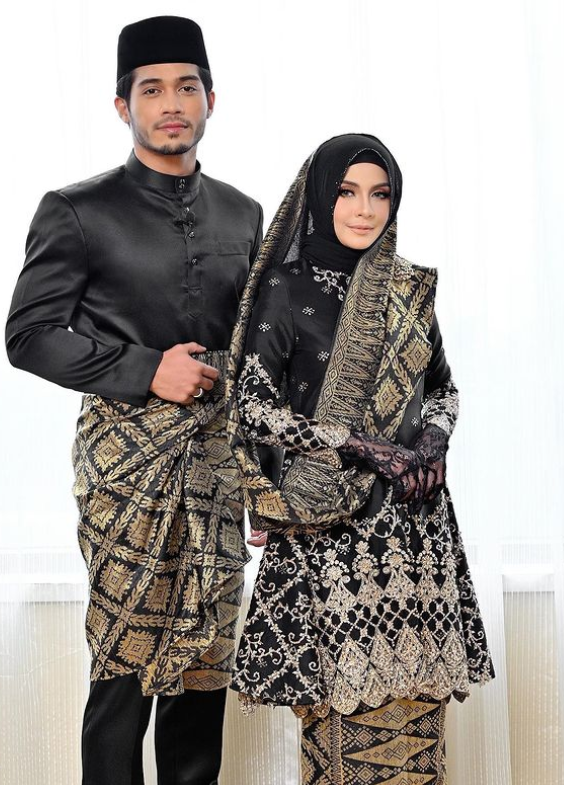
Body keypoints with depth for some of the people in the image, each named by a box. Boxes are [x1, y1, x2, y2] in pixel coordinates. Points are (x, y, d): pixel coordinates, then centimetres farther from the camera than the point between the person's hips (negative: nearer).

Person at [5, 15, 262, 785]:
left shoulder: (242, 215, 15)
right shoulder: (78, 211, 1)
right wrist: (147, 372, -11)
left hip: (219, 454, 4)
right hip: (128, 449, -4)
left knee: (206, 661, 8)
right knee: (126, 665, -3)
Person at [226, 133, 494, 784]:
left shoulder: (410, 290, 10)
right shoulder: (286, 290, -4)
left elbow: (443, 388, 18)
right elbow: (253, 407, -9)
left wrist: (431, 441, -4)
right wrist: (364, 446, -14)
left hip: (413, 519, 4)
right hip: (330, 525, -4)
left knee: (414, 705, 6)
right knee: (343, 709, -2)